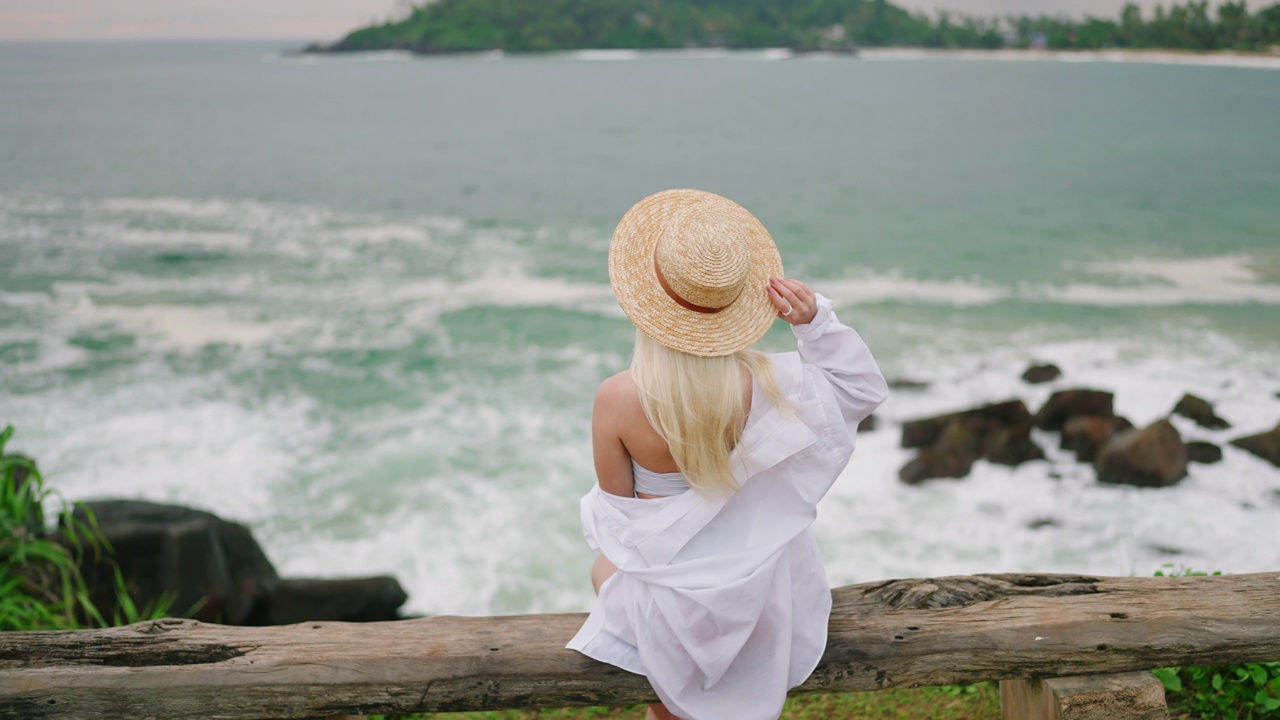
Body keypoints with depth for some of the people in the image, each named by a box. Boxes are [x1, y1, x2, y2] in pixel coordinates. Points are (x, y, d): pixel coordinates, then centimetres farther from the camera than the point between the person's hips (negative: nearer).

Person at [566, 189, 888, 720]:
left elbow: (616, 501, -13)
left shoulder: (616, 399, -29)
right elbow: (865, 389, -7)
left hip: (669, 592, -1)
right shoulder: (764, 382, -25)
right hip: (757, 584, 2)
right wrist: (816, 320, -19)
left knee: (605, 568, 36)